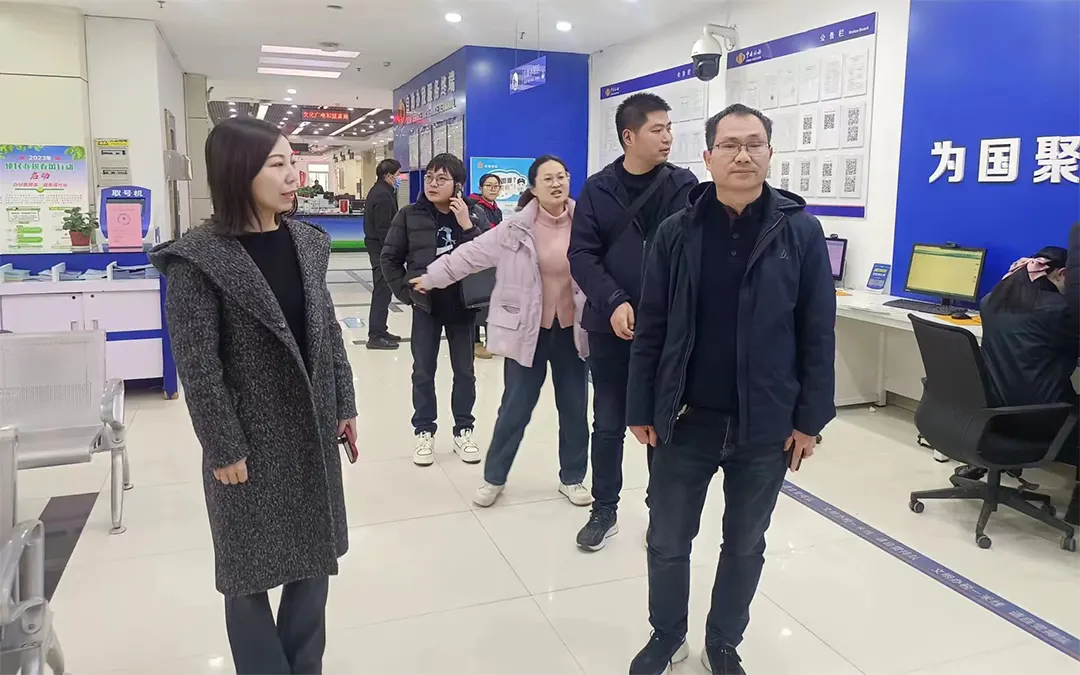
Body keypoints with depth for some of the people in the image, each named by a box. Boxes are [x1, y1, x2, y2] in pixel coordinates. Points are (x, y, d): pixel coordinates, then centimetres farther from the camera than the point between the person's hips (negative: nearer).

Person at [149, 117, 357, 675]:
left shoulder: (307, 242, 3)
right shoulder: (198, 258, -15)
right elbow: (196, 363, -15)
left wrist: (345, 403, 9)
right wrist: (224, 448, -14)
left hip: (312, 429, 6)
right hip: (250, 439, -6)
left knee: (315, 555, 17)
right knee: (250, 568, 11)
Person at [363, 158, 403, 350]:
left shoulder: (379, 191, 15)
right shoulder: (383, 195, -18)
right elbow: (384, 228, -21)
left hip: (378, 247, 11)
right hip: (382, 249, -11)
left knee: (382, 291, 17)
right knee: (382, 292, -7)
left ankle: (379, 330, 26)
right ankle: (376, 336, -3)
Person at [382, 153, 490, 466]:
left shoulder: (474, 214, -4)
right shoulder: (410, 215, -5)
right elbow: (390, 258, 2)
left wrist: (466, 226, -21)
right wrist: (406, 292, -4)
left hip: (463, 305, 1)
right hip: (426, 305, 0)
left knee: (464, 370, 11)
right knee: (423, 371, 8)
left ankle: (463, 431, 25)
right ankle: (424, 432, 22)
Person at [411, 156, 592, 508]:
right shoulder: (516, 229, -6)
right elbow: (471, 254, 0)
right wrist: (432, 277, 4)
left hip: (572, 330, 2)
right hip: (528, 331, -1)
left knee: (574, 408, 12)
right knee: (515, 408, 7)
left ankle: (572, 478, 31)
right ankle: (494, 478, 26)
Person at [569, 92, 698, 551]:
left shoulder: (684, 186, 0)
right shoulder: (597, 189, 1)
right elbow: (581, 255, -5)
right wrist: (613, 303, -19)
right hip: (610, 326, 1)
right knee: (608, 423, 11)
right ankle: (604, 510, 27)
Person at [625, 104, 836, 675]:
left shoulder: (800, 231, -4)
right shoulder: (678, 231, -1)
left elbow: (818, 333, -2)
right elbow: (651, 328, 0)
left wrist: (810, 418, -4)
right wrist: (642, 409, -1)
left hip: (765, 423, 0)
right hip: (686, 417, 1)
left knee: (745, 545, 15)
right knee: (667, 541, 11)